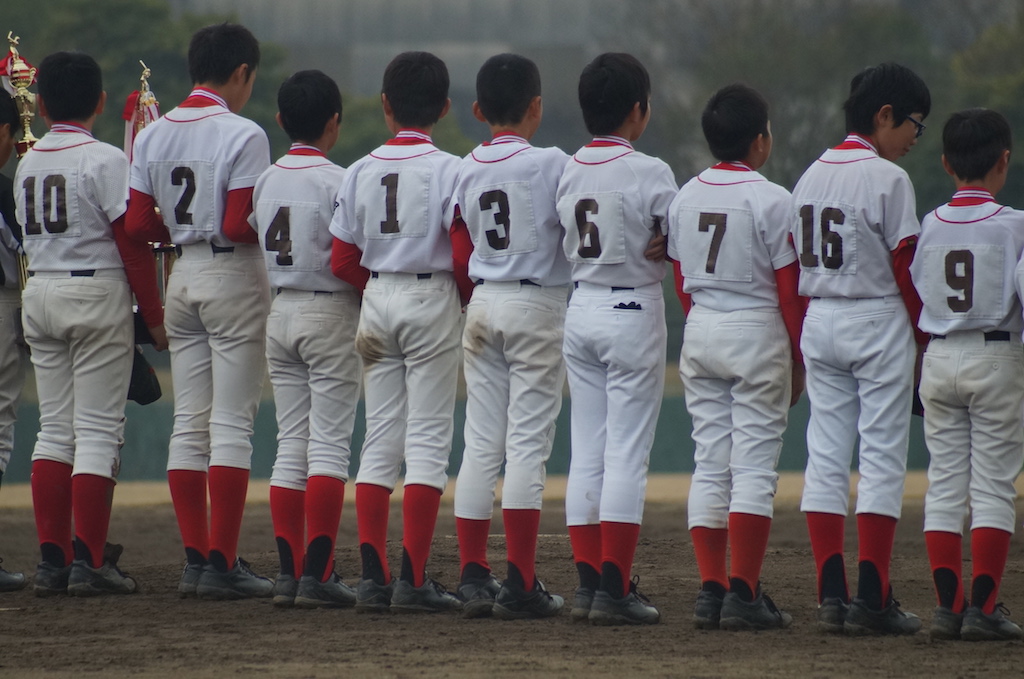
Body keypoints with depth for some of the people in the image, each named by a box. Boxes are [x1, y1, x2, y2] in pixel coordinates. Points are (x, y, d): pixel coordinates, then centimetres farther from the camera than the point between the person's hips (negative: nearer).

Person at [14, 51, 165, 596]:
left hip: (38, 294, 6)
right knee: (98, 429, -4)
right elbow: (131, 244, -11)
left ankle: (52, 561, 6)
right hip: (97, 293, -6)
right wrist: (154, 317, -6)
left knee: (54, 428, 9)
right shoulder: (104, 161, -10)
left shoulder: (27, 164, 10)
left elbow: (34, 237, 11)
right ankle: (90, 563, -8)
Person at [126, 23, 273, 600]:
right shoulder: (242, 135, -13)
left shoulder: (154, 135, 6)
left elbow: (138, 225, 2)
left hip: (182, 275, 6)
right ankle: (222, 564, -8)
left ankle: (195, 559, 9)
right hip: (234, 277, -6)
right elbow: (239, 225, -20)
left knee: (190, 422, 10)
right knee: (232, 422, -5)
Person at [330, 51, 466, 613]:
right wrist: (464, 293, 5)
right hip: (432, 299, -4)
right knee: (428, 440, -2)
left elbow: (344, 263, 3)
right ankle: (413, 581, -7)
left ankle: (373, 576, 3)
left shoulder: (361, 171, 3)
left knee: (379, 440, 8)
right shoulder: (448, 170, -9)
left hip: (376, 298, 4)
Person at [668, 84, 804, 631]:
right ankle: (744, 595, -10)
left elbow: (681, 281, 12)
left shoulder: (685, 197, 7)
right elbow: (789, 287, -10)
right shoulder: (770, 199, -11)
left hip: (699, 333, 6)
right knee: (754, 463, -5)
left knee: (709, 462, 8)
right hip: (757, 331, -6)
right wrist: (798, 359, -2)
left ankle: (711, 588, 5)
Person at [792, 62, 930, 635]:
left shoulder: (810, 178, 9)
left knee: (826, 456, 7)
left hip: (819, 323, 6)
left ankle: (831, 594, 3)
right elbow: (906, 268, -12)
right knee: (883, 456, -3)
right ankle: (873, 600, -6)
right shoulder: (888, 179, -11)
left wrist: (798, 346, 16)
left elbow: (792, 267, 11)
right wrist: (928, 335, -3)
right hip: (878, 320, -6)